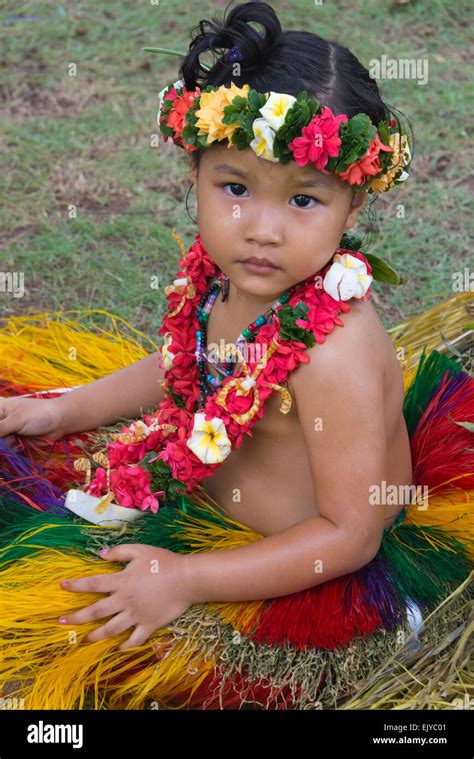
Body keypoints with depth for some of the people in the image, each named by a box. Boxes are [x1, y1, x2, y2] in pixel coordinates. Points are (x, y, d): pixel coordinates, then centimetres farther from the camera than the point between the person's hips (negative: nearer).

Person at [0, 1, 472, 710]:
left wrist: (186, 580, -28)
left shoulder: (335, 354, -35)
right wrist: (64, 410, 10)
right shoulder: (218, 275, -13)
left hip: (311, 577, -7)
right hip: (208, 484, 8)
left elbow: (349, 534, -26)